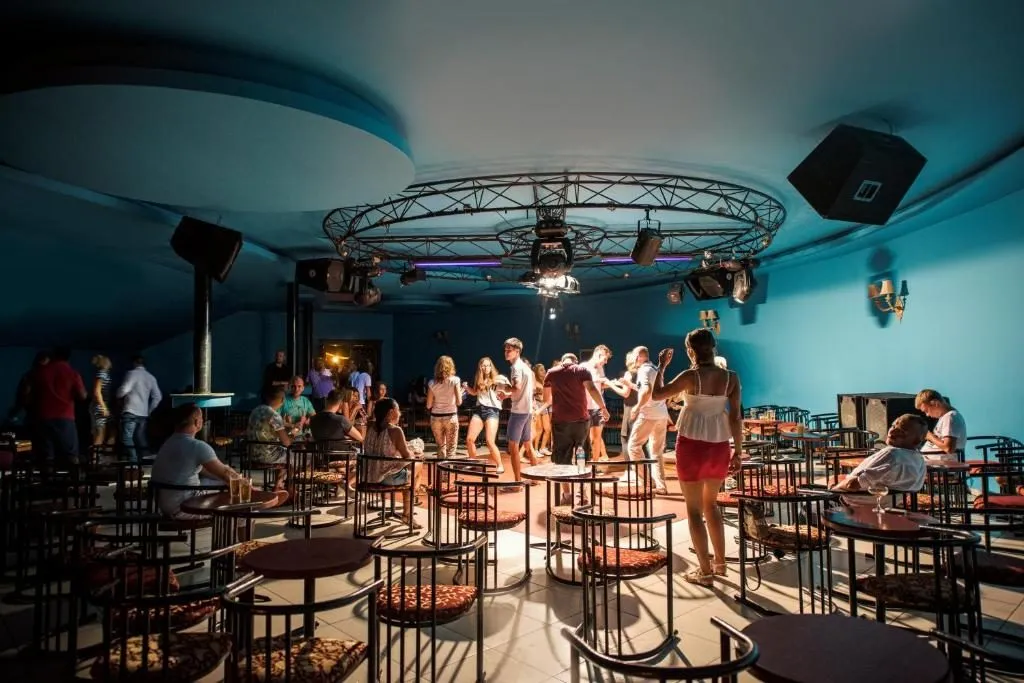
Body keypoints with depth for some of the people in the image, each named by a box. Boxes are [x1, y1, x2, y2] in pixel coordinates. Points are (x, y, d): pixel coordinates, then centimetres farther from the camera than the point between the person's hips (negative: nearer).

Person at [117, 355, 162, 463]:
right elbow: (158, 397, 9)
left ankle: (133, 462, -13)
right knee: (141, 439, 12)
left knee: (127, 439, -6)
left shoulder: (132, 373, -5)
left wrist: (118, 395, 7)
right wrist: (149, 410, 17)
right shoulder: (151, 377, 13)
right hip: (143, 414, 6)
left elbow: (124, 390, -16)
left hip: (130, 412, -6)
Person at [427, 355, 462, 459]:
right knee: (450, 449, 4)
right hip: (451, 417, -2)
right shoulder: (455, 380, -5)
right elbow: (459, 402, -9)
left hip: (435, 418, 3)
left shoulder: (432, 383, 1)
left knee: (441, 447, 16)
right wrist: (461, 391, 9)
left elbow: (429, 405, 1)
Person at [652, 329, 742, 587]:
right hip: (719, 445, 5)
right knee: (710, 503, 23)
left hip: (692, 444, -5)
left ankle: (705, 572, 10)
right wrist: (738, 451, 6)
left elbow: (656, 395, -5)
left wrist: (661, 367, 6)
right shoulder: (731, 378, -3)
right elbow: (736, 417, -2)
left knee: (694, 508, 6)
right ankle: (720, 562, 30)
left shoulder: (690, 376, -13)